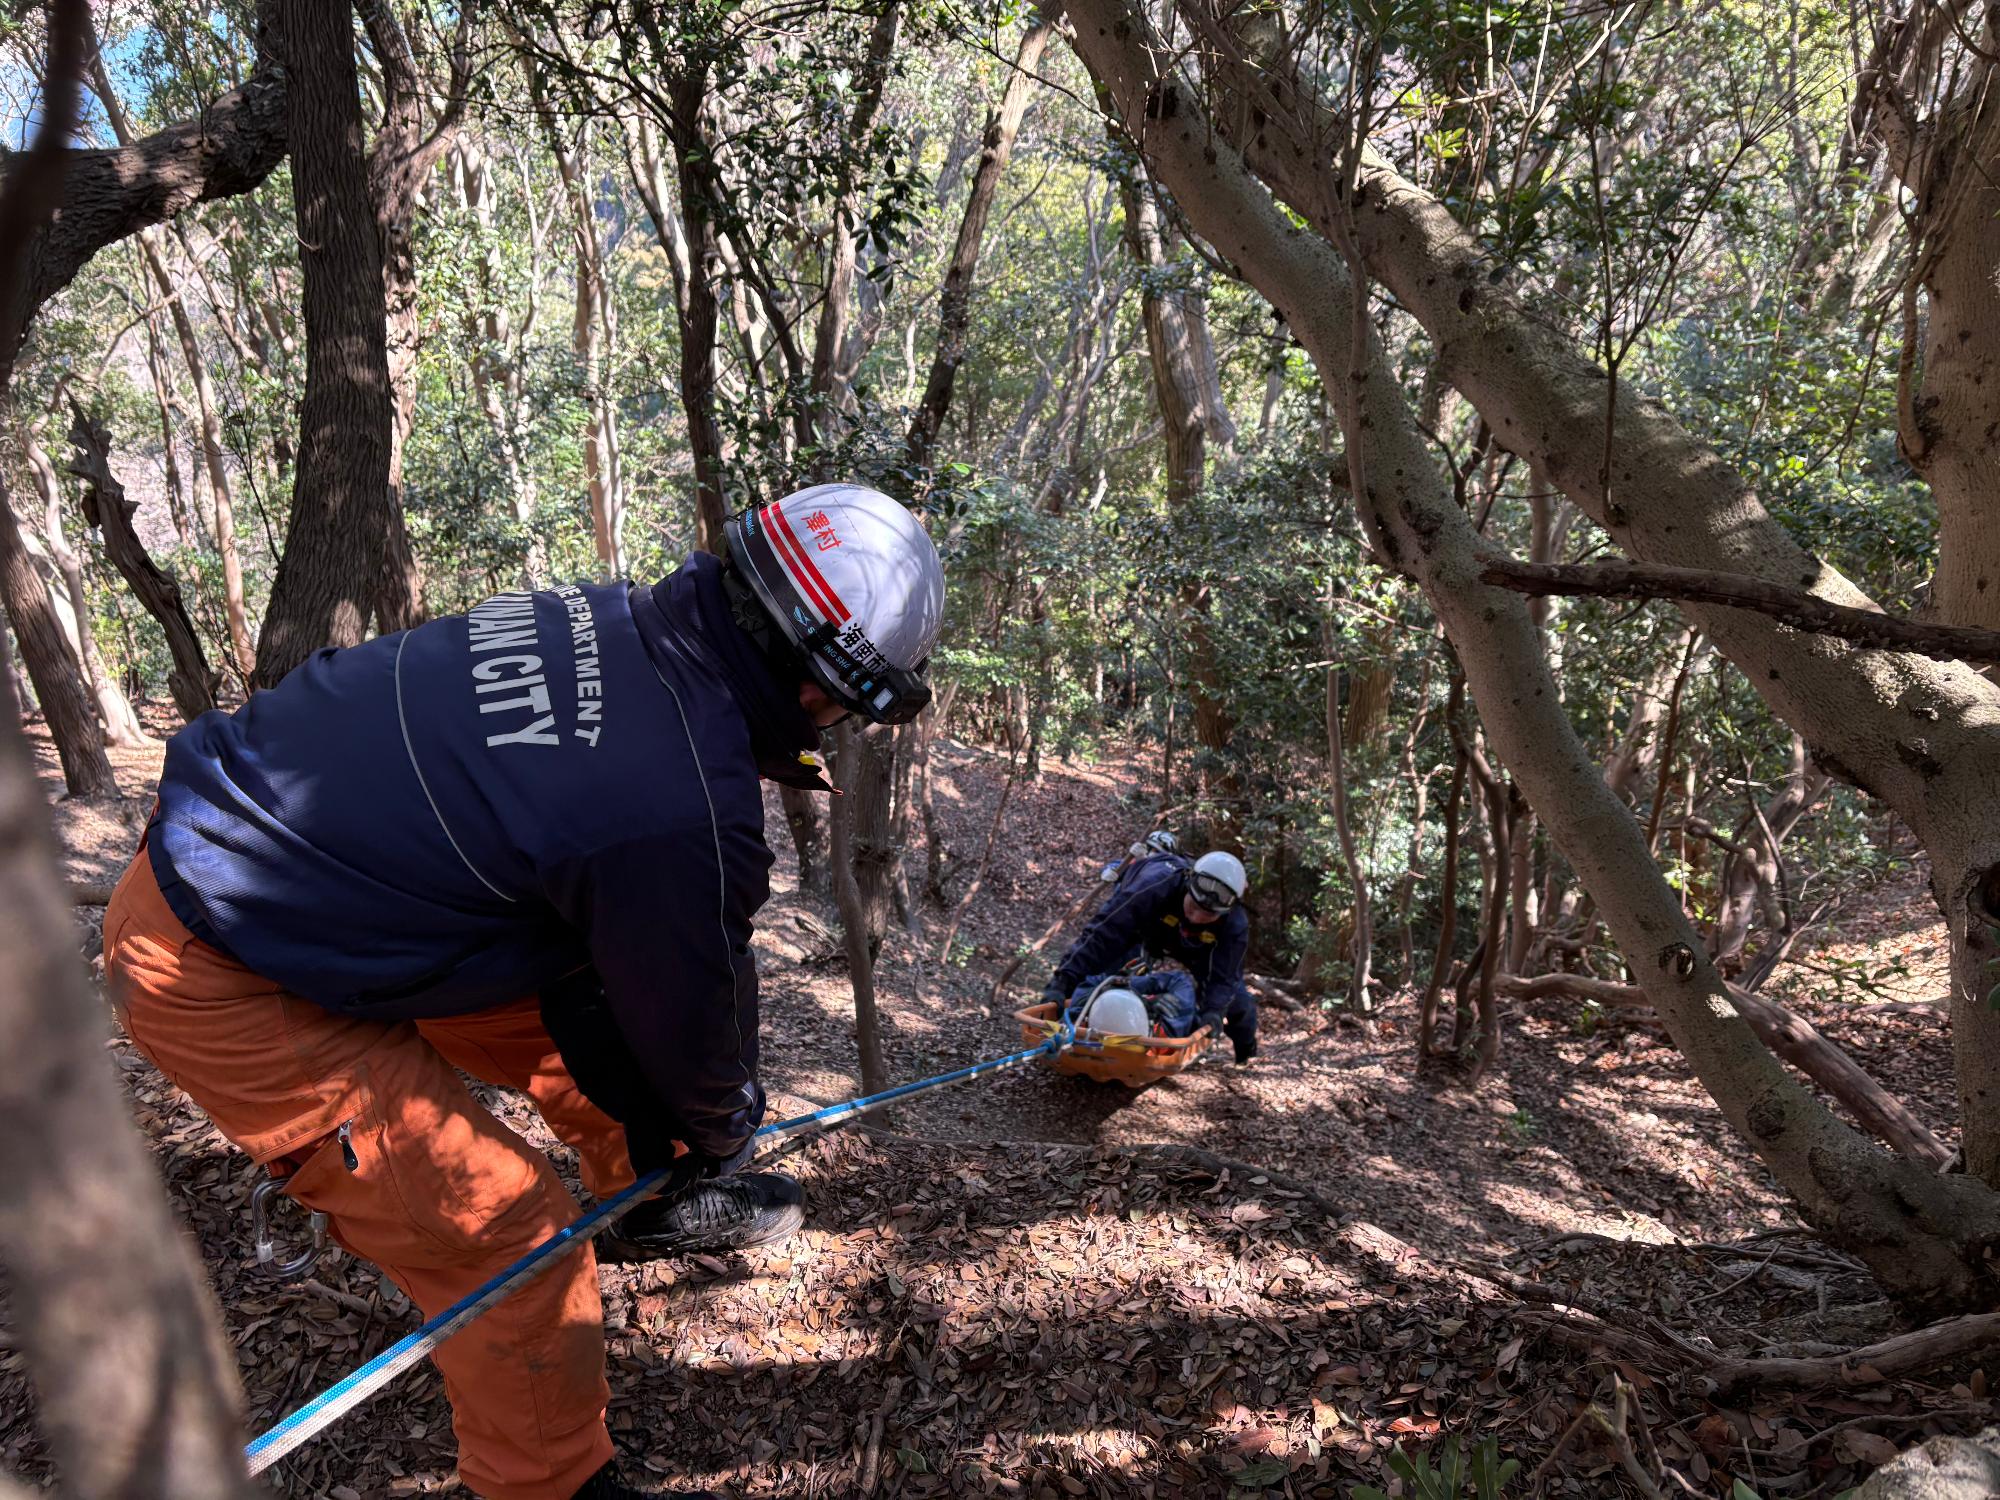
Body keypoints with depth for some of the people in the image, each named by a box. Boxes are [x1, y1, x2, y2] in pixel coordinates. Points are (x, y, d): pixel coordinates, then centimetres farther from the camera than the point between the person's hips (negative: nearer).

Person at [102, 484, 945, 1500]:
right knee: (500, 1231, -3)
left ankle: (654, 1199, 44)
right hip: (218, 978, -9)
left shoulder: (612, 620, -7)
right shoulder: (684, 816, -33)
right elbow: (690, 1011, -11)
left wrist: (650, 1129, 11)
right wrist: (721, 1131, 13)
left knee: (573, 1018, 18)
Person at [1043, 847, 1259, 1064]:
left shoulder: (1235, 924, -36)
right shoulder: (1156, 885, -47)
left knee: (1234, 997, 0)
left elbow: (1222, 975, -30)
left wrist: (1213, 1012, -52)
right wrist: (1062, 983, -53)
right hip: (1140, 929, -1)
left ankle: (1246, 1052, 32)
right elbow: (1103, 934, -48)